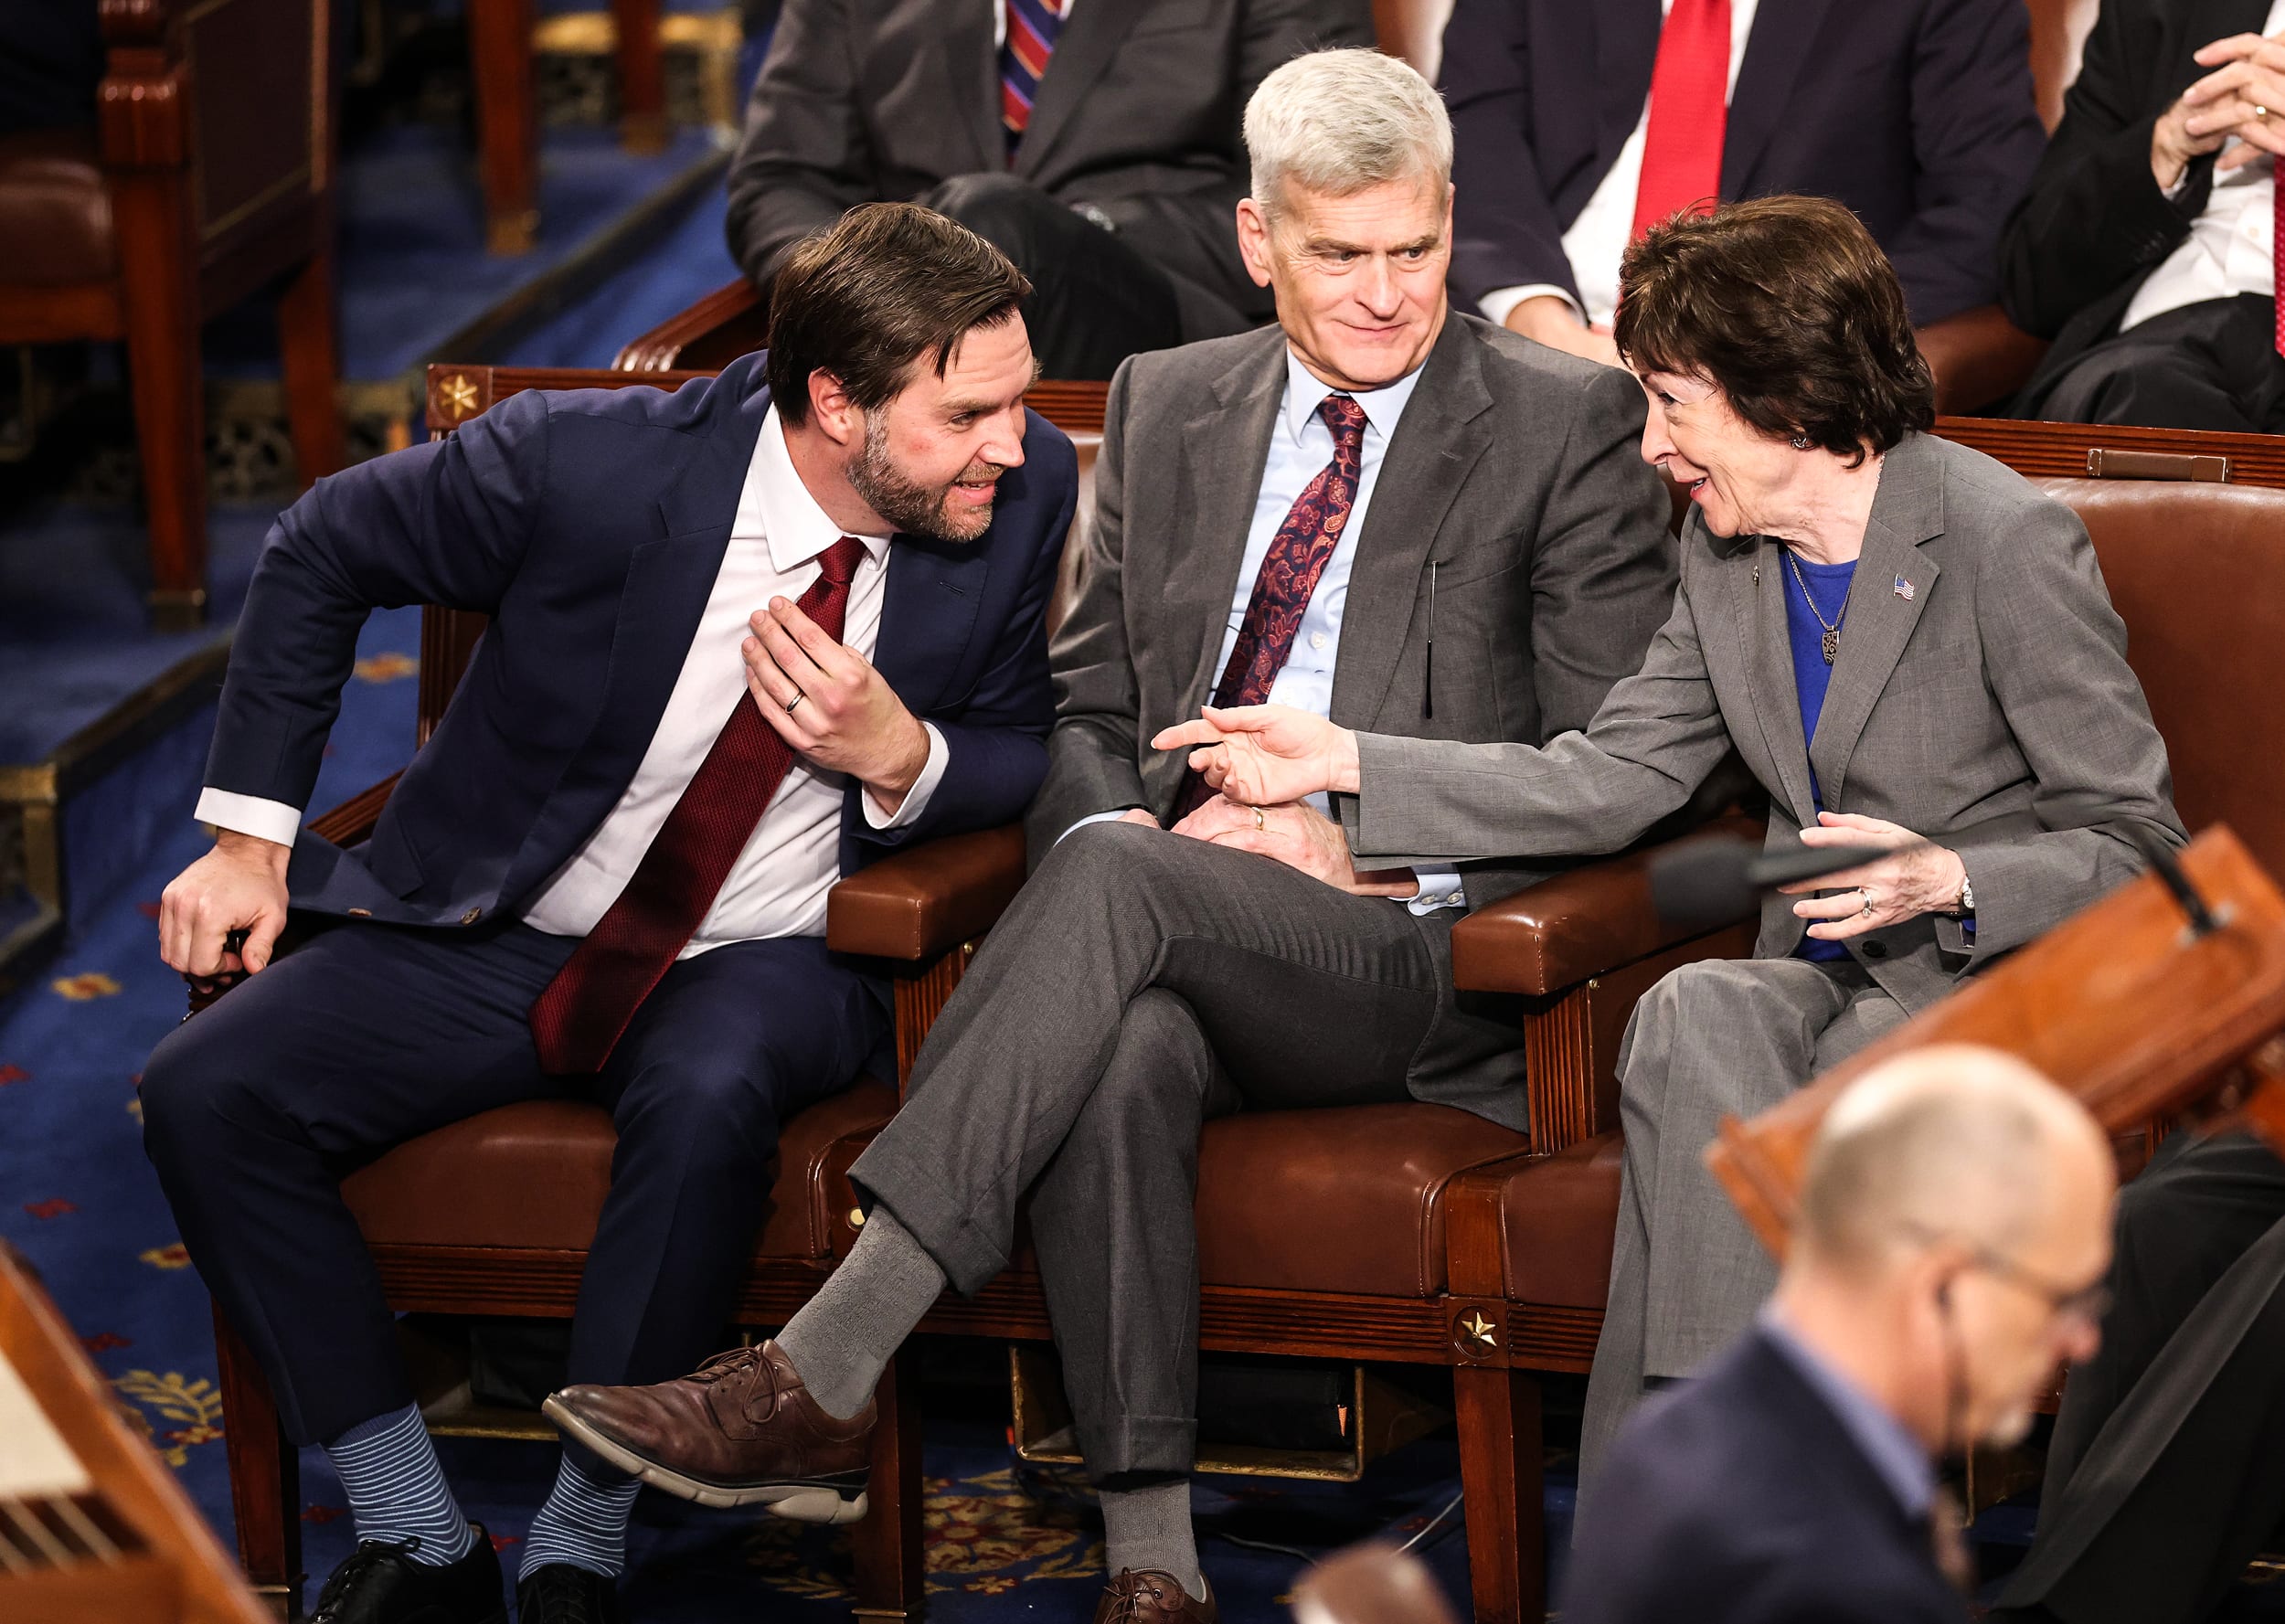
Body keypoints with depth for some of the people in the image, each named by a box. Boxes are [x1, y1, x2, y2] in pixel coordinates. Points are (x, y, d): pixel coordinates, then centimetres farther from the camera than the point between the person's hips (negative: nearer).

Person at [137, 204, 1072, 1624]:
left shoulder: (1027, 492, -11)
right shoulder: (585, 461, -18)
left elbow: (1032, 763, 4)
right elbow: (323, 555, 0)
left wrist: (899, 755, -19)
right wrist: (251, 834, -1)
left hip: (766, 962, -1)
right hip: (495, 935, 1)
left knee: (709, 1099, -36)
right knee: (209, 1094, -20)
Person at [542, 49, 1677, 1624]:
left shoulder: (1570, 423, 3)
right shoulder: (1168, 404, 17)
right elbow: (1086, 702, 18)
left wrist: (1383, 849, -13)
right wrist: (1113, 820, -5)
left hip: (1426, 956, -3)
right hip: (1175, 945, 3)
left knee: (1120, 882, -33)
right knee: (1123, 1051, -35)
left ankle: (822, 1371, -36)